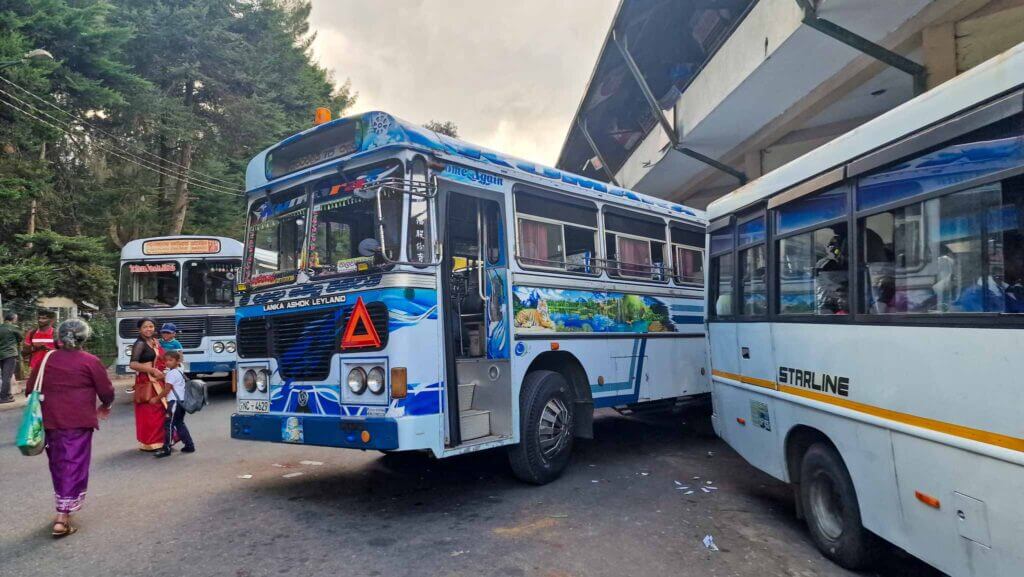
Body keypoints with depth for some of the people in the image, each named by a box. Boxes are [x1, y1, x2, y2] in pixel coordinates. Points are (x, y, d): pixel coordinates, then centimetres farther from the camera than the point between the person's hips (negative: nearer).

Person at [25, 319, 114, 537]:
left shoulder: (46, 359, 4)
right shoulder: (90, 362, -7)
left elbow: (30, 389, 10)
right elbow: (107, 392, -4)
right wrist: (105, 406, 17)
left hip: (51, 422, 4)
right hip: (78, 423, -4)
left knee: (57, 464, 19)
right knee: (74, 466, 0)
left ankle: (64, 505, 32)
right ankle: (63, 517, -4)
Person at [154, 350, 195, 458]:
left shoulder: (172, 373, -13)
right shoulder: (179, 371, 16)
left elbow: (167, 390, -12)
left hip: (174, 402, -10)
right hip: (181, 401, 10)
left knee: (169, 424, -7)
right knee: (179, 423, 14)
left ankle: (166, 448, -6)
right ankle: (189, 445, 16)